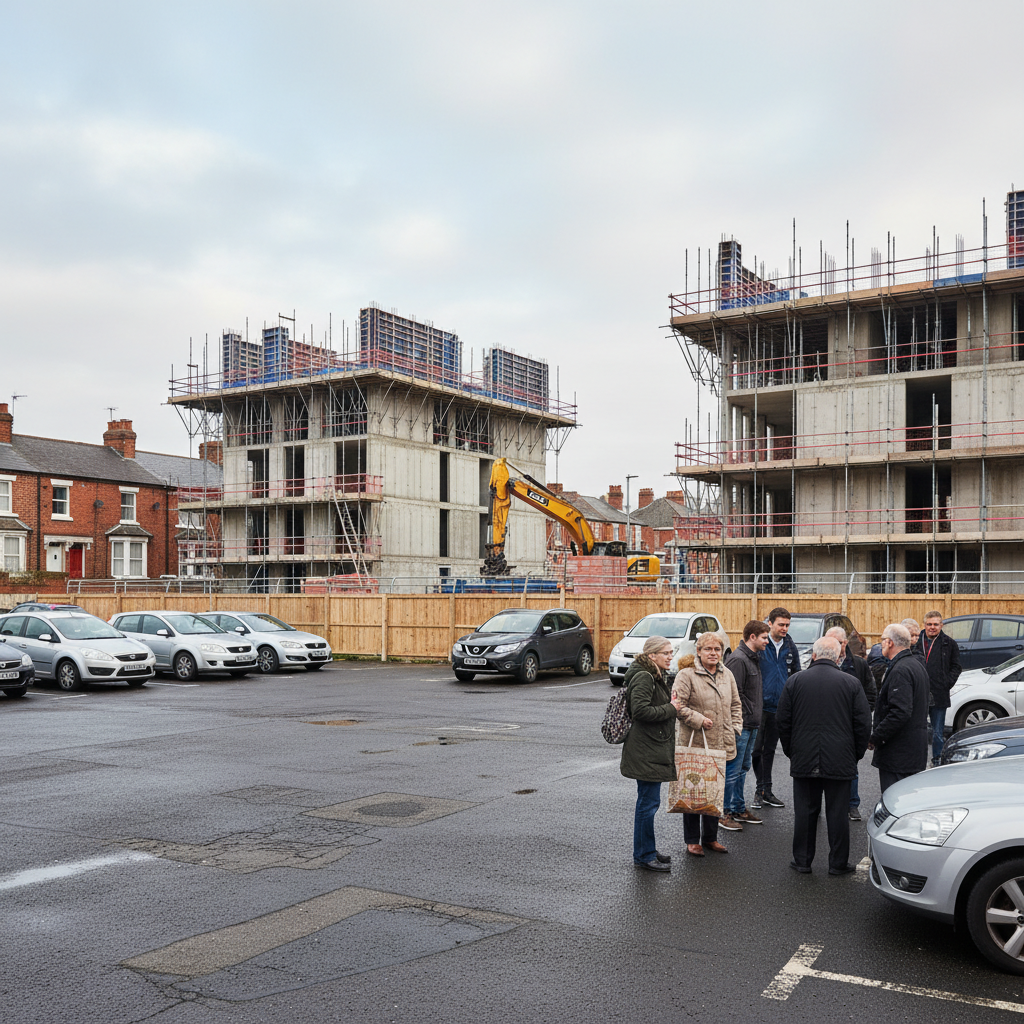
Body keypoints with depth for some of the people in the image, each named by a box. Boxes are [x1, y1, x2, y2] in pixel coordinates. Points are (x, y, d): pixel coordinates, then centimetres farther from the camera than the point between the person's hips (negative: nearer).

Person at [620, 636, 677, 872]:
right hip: (645, 751, -11)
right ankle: (643, 855, 5)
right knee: (649, 802, -4)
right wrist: (671, 709, -18)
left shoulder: (657, 676, 17)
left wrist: (671, 706, 10)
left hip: (654, 749, 11)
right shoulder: (644, 677, -17)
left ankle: (647, 850, 27)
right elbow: (640, 710, -26)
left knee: (648, 801, 17)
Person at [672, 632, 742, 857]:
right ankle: (692, 840, 13)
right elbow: (679, 705, -10)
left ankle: (710, 837, 25)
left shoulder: (726, 674, 12)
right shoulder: (687, 675, -8)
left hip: (721, 745, 6)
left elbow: (735, 704, 20)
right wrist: (699, 720, -17)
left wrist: (735, 728, 10)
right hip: (694, 744, -6)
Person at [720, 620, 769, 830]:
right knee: (732, 770, -4)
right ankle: (724, 813, 4)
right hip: (740, 725, -10)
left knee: (743, 768, 16)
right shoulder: (738, 659, -17)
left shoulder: (754, 658, 14)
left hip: (751, 725, 10)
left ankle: (738, 809, 26)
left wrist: (755, 721, 18)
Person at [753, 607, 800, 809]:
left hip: (779, 707, 5)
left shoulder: (790, 647, 6)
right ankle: (759, 791, 7)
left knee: (770, 750, 13)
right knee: (756, 750, -1)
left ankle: (767, 791, 20)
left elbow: (797, 675, 15)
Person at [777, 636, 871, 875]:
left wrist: (791, 752, 14)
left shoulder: (794, 681, 0)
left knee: (805, 811, 9)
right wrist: (856, 755, 10)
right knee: (837, 813, 7)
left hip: (804, 760, 1)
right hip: (839, 762, -1)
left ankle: (802, 860, 16)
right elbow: (863, 724, -1)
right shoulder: (852, 683, -3)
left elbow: (783, 721, 3)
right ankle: (838, 863, 15)